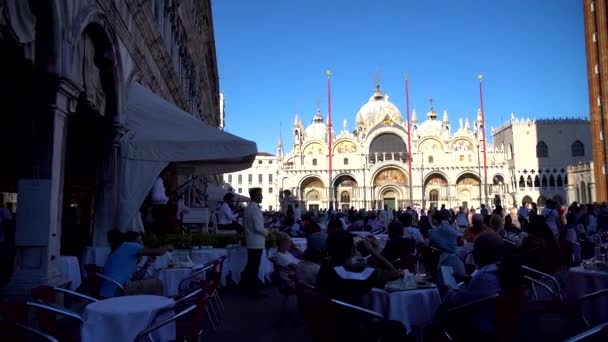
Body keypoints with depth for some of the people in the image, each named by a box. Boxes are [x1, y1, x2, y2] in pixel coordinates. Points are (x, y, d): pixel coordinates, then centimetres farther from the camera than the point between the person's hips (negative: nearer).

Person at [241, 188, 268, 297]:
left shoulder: (248, 208, 11)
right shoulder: (255, 209, -19)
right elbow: (258, 227, -24)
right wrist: (266, 233, -6)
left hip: (250, 242, 9)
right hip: (257, 242, -9)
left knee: (251, 265, 19)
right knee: (254, 267, 1)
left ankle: (245, 285, 28)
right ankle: (253, 290, 10)